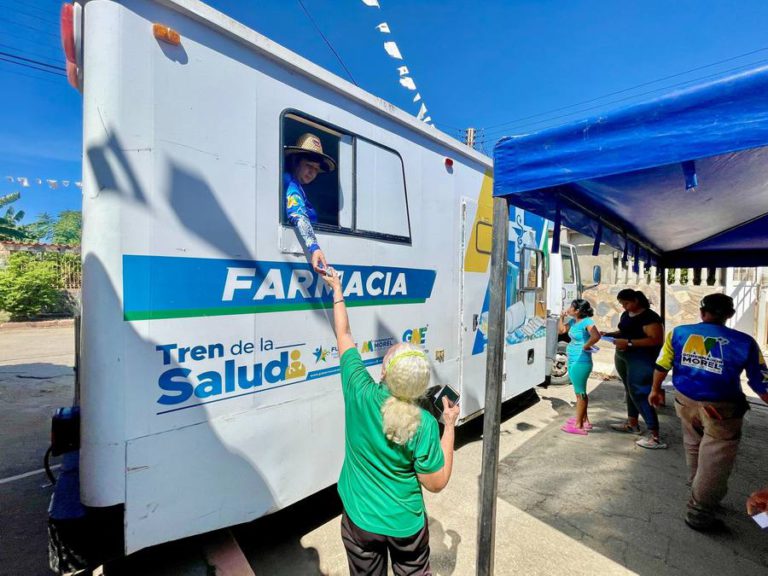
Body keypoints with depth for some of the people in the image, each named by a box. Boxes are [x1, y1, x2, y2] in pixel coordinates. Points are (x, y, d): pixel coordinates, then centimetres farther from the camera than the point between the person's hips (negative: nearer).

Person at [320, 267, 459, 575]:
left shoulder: (359, 393, -24)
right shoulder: (424, 424, -26)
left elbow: (343, 335, -12)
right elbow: (437, 482, -14)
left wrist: (337, 289, 1)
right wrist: (449, 426, -9)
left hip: (360, 520, 1)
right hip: (406, 524, -1)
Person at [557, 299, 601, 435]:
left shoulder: (587, 322, -18)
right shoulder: (573, 321, 8)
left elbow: (596, 336, -35)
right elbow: (561, 330, 19)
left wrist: (586, 346, -23)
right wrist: (562, 317, 8)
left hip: (580, 363, -10)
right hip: (573, 361, 10)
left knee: (580, 393, -2)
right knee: (580, 391, 19)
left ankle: (578, 426, 6)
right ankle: (584, 420, 33)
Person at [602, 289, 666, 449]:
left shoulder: (649, 317, -16)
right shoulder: (626, 314, 10)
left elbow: (656, 340, -23)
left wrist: (629, 343, -26)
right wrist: (611, 334, 4)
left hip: (641, 360, -9)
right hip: (622, 357, 9)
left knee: (639, 394, -10)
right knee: (630, 390, 17)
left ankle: (655, 437, -5)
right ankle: (632, 423, 31)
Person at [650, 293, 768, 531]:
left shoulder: (678, 333, -5)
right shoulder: (745, 342, -10)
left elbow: (661, 366, 1)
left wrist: (655, 390, 16)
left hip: (685, 402, 4)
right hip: (721, 409, -3)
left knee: (694, 449, 26)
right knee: (714, 462, 10)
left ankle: (700, 493, 45)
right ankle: (699, 513, 19)